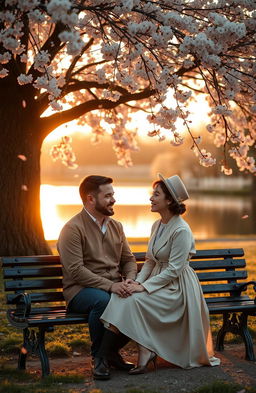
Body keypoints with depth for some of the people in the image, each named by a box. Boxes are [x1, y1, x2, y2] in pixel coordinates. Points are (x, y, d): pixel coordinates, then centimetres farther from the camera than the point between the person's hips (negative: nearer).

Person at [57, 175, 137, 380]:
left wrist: (129, 280, -7)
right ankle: (99, 358, -15)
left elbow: (129, 259, 17)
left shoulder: (116, 226, 14)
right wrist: (109, 286, -25)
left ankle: (112, 350, 0)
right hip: (81, 290, -6)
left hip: (115, 288, 6)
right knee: (103, 300, -39)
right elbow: (76, 271, -18)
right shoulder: (73, 228, -9)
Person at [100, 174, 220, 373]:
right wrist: (138, 280, -5)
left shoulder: (181, 230, -17)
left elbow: (174, 270, -20)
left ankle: (145, 352, -14)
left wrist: (144, 286, -22)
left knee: (135, 300, -28)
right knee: (124, 295, -19)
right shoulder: (157, 225, 10)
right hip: (160, 280, 8)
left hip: (177, 287, -8)